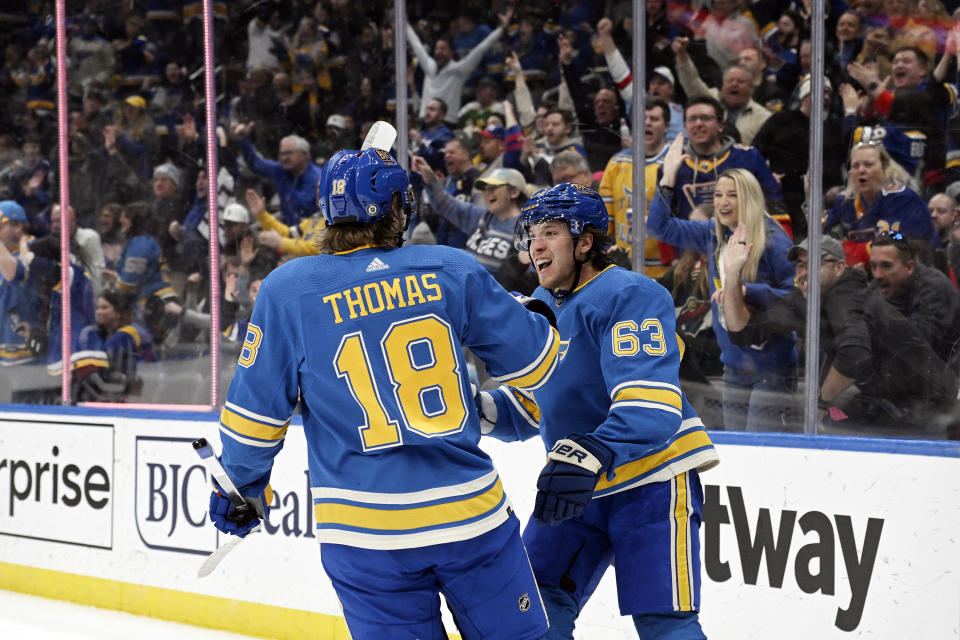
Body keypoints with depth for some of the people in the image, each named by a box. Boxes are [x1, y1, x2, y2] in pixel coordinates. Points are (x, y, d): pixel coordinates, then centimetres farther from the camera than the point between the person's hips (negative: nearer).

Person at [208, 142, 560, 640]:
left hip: (364, 533, 0)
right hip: (472, 513, 1)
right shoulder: (452, 271, 1)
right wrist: (536, 316, 32)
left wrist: (241, 487, 18)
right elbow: (532, 358, 9)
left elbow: (255, 412, 2)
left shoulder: (288, 290, -2)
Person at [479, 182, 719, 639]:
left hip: (652, 481, -7)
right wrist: (483, 409, -6)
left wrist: (592, 456, -43)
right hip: (576, 488, 8)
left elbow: (650, 405, -29)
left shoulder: (629, 296, -18)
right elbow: (531, 406, 15)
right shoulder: (540, 306, 10)